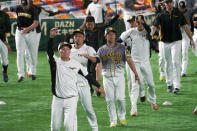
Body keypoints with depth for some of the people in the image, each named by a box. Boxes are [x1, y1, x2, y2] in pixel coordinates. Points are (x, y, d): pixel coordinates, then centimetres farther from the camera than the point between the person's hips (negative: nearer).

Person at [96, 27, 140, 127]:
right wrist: (97, 80, -9)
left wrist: (136, 74, -6)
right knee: (110, 100, -2)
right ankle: (113, 121, 6)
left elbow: (129, 60, 2)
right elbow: (99, 66, 1)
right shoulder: (101, 50, 8)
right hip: (107, 77, 1)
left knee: (120, 98, -10)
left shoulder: (122, 47, 7)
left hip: (119, 76, -1)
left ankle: (122, 117, 13)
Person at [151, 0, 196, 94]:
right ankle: (169, 84, 25)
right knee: (168, 63, 10)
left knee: (175, 62, -13)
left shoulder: (178, 14, 3)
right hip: (165, 43, 1)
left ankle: (177, 86, -16)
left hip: (176, 41, -1)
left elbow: (185, 27, 8)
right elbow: (154, 27, -12)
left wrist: (191, 40, 6)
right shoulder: (161, 15, -1)